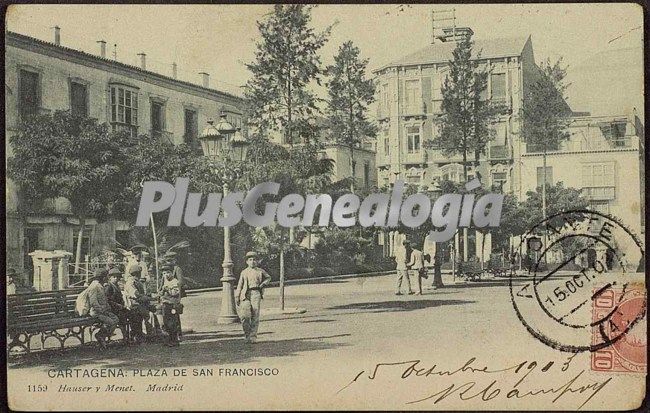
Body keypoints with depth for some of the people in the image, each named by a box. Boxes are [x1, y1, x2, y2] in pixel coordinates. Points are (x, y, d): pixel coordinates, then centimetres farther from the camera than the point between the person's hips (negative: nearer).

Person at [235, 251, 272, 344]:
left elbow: (268, 277, 30)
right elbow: (239, 285, 18)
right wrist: (237, 297, 13)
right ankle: (247, 333, 4)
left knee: (255, 316, -7)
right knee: (244, 315, -15)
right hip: (245, 294, 0)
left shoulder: (260, 271, 13)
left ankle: (253, 336, 0)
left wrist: (264, 283, 11)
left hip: (256, 294, 0)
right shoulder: (244, 272, 16)